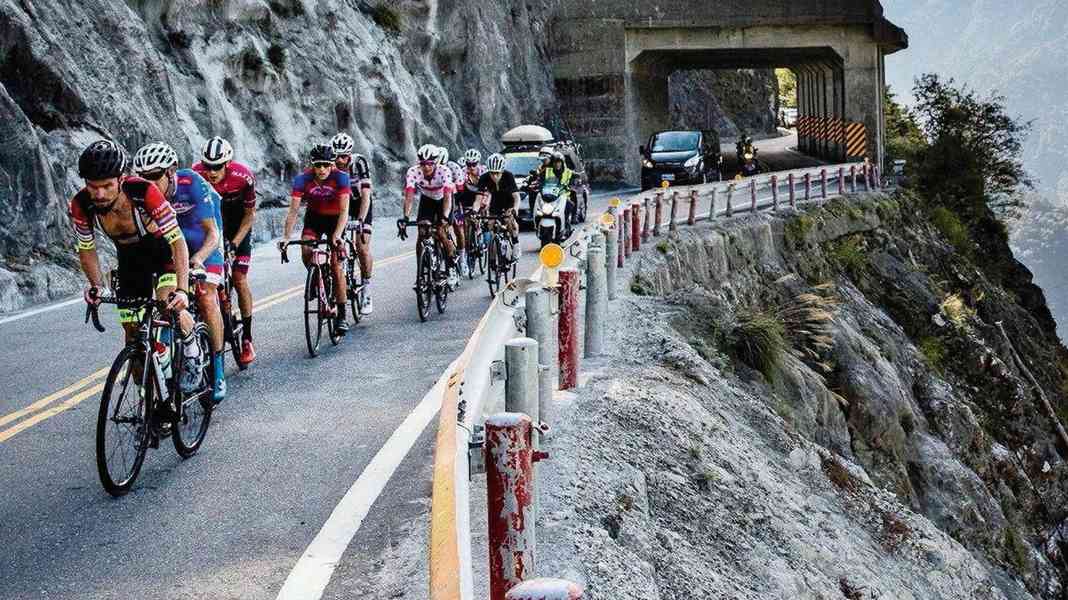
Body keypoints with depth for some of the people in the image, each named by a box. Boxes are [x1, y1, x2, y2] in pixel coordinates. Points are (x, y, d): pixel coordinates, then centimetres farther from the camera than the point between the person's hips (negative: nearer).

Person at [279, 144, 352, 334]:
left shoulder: (341, 178, -28)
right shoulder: (303, 179, -23)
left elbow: (344, 210, -34)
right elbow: (293, 210, -26)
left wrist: (337, 235, -48)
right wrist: (285, 237, -37)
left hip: (335, 219, -2)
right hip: (314, 217, 2)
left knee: (336, 265, -10)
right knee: (306, 251, -26)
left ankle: (341, 315, -3)